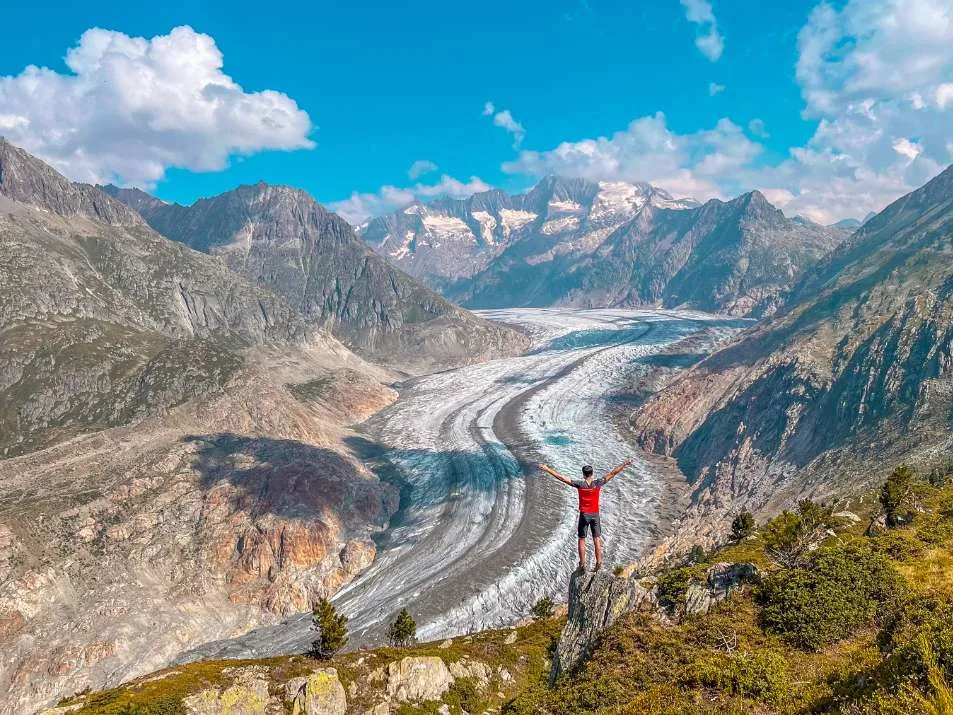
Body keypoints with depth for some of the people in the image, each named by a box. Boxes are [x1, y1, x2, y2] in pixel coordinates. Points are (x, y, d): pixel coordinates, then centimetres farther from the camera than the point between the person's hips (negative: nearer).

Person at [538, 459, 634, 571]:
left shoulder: (579, 484, -11)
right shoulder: (597, 483, -8)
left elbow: (562, 478, -13)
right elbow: (613, 474, -4)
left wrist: (547, 469, -11)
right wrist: (625, 464, 2)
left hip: (584, 515, -1)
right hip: (595, 515, 1)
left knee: (582, 540, 9)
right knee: (597, 539, 11)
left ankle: (582, 564, 10)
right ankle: (598, 563, 9)